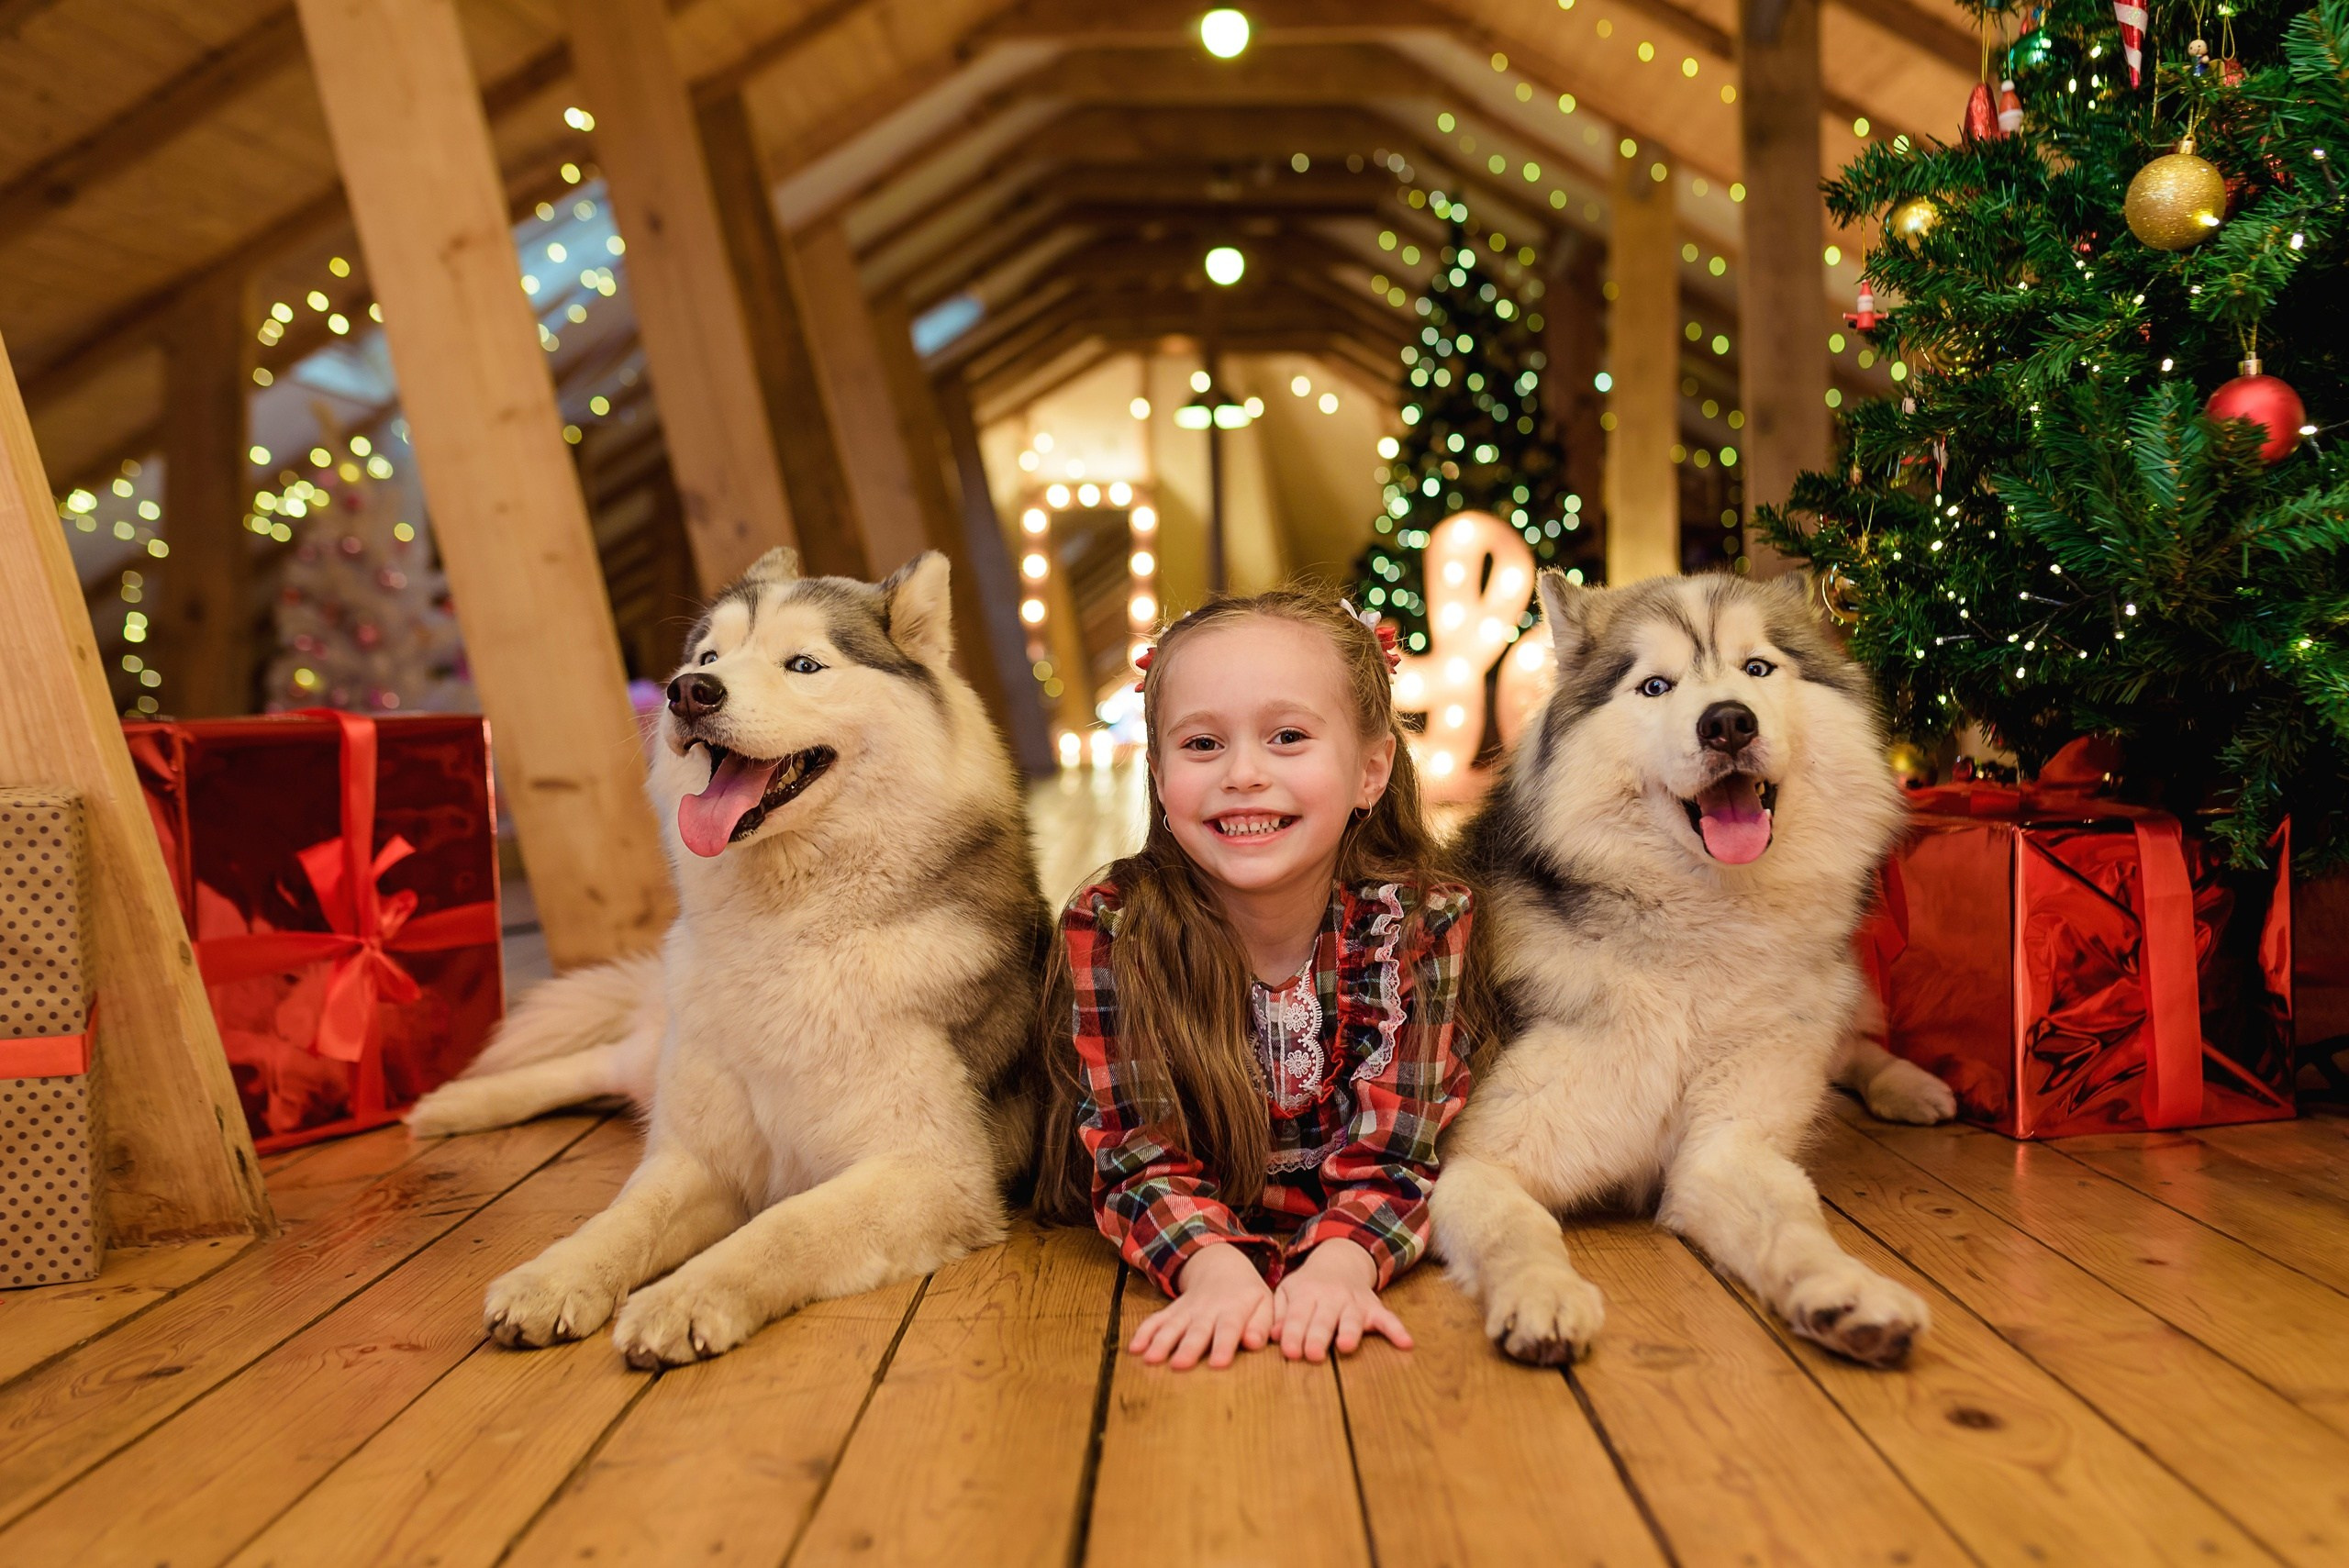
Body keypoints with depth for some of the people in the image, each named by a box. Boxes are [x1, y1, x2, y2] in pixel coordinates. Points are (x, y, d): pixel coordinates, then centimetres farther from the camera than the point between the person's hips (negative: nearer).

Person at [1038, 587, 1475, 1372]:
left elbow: (1386, 1153, -15)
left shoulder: (1421, 925, -12)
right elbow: (1138, 1156, -16)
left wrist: (1340, 1265, -36)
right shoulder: (1107, 929, -14)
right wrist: (1214, 1266, -37)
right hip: (1169, 1290, -1)